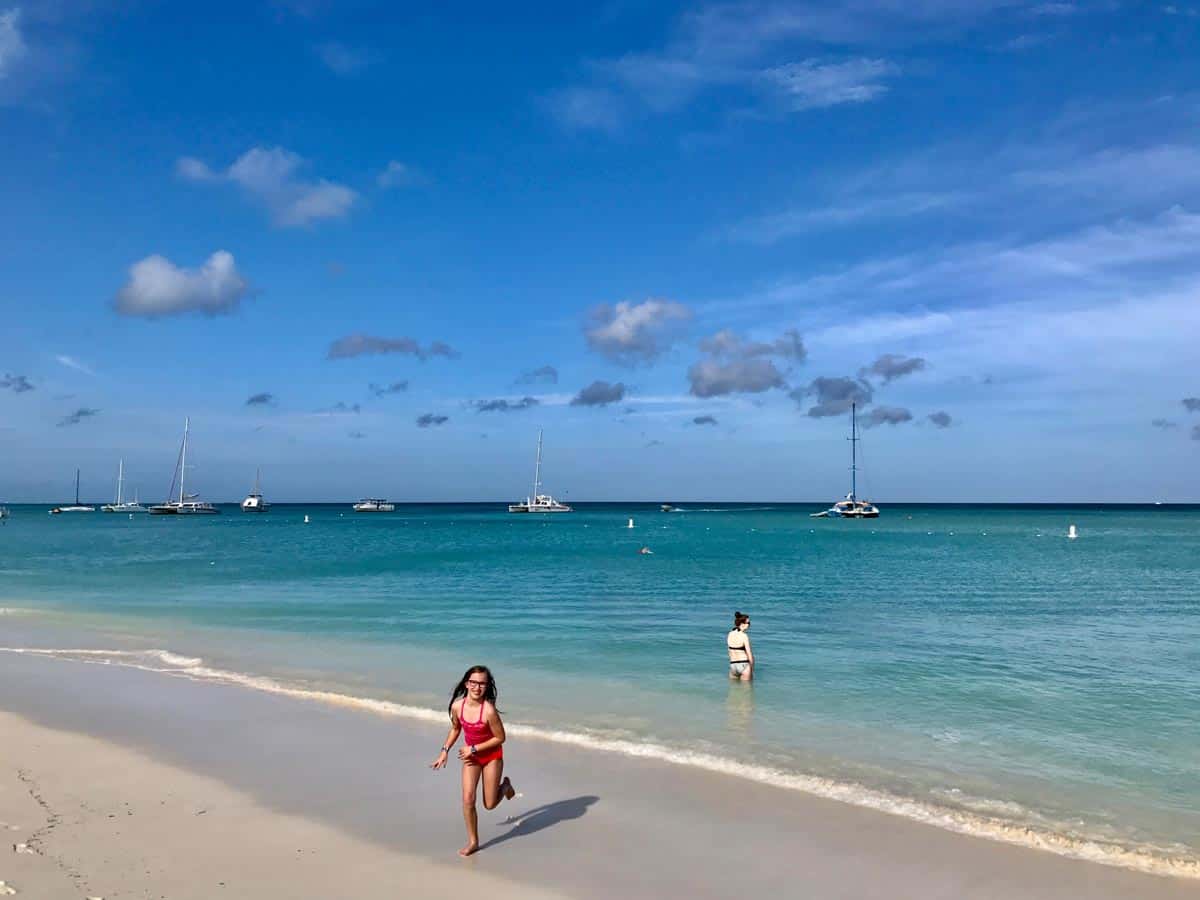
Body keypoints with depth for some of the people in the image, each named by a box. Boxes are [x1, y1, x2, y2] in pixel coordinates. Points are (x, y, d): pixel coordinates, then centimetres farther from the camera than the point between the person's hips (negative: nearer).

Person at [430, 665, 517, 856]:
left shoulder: (489, 710, -31)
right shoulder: (457, 706, -15)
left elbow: (500, 738, -20)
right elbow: (455, 728, 7)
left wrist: (474, 748, -18)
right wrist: (445, 751, 2)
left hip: (491, 756, -3)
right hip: (470, 754, 4)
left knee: (489, 804, 5)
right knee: (468, 799, -6)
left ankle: (505, 785, 38)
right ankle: (473, 841, 14)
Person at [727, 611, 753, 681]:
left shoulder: (730, 634, 4)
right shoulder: (744, 636, -14)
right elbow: (749, 654, -13)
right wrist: (752, 669, -1)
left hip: (732, 665, 5)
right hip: (744, 665, -5)